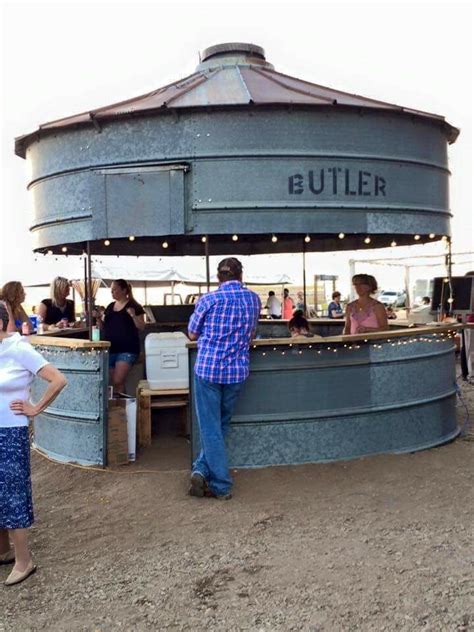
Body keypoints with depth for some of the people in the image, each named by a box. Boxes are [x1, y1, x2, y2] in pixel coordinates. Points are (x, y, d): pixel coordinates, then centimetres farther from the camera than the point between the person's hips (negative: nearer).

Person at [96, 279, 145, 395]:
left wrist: (133, 315, -21)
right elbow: (103, 327, 18)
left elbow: (141, 327, -6)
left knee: (118, 382, -16)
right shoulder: (110, 307, 15)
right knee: (109, 383, 5)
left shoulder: (134, 306, -2)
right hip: (109, 348, 6)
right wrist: (98, 318, 0)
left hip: (127, 349, -6)